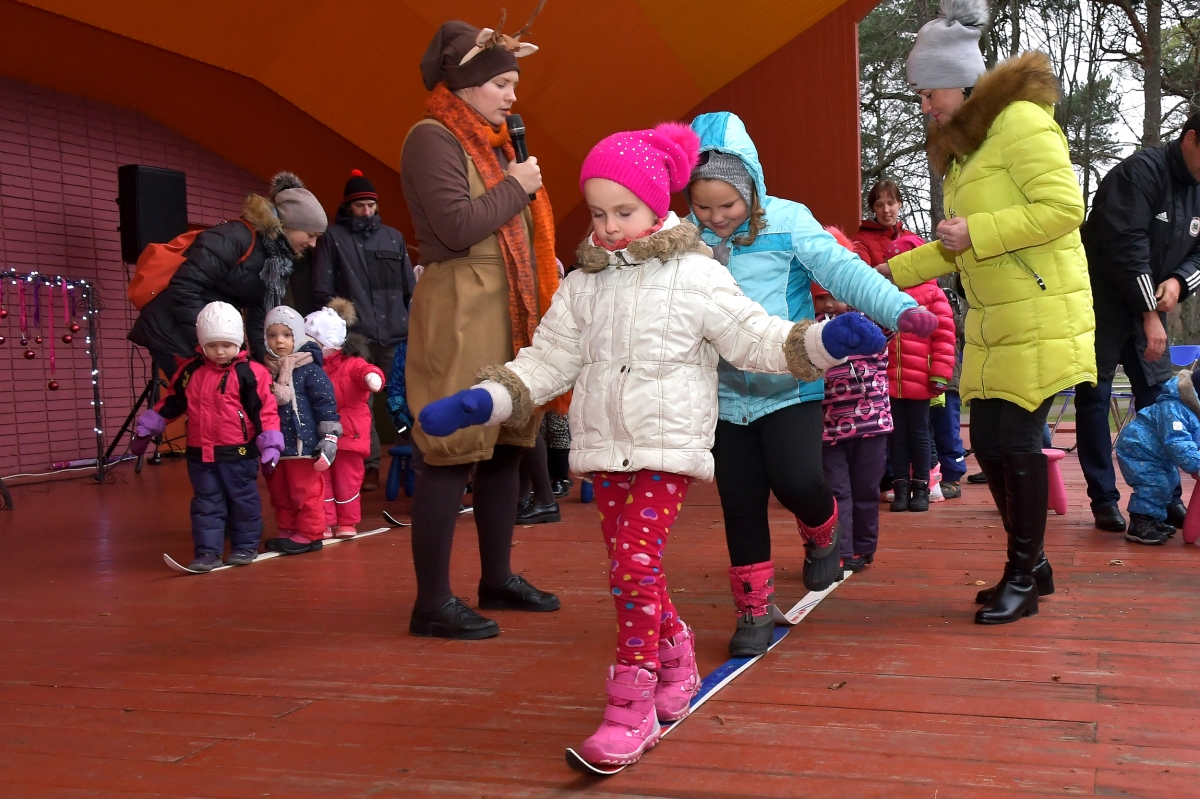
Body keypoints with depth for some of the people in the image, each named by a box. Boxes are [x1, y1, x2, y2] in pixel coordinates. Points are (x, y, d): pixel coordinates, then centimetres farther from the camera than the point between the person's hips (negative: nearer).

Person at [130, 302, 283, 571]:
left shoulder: (251, 373, -9)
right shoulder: (190, 371, 5)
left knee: (243, 500, 8)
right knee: (206, 504, 7)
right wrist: (147, 428, 19)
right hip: (200, 453, 4)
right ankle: (207, 552, 12)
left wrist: (270, 445, -15)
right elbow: (172, 403, 17)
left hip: (239, 453, -4)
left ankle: (245, 546, 22)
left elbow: (265, 411, -10)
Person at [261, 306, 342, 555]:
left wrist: (329, 437, -15)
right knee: (279, 494, 16)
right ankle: (287, 531, 28)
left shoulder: (310, 369, -10)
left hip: (304, 444, -7)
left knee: (306, 492, 0)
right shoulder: (265, 371, 7)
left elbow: (326, 402, -11)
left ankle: (309, 534, 11)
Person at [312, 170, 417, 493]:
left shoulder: (394, 237, 15)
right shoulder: (332, 237, 6)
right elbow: (322, 291, 2)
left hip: (395, 334, 3)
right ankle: (370, 465, 1)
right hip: (354, 337, -2)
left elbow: (410, 288, 16)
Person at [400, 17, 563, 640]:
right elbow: (458, 226, -20)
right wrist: (515, 187, -8)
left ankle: (497, 579, 23)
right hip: (460, 318, -9)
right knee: (453, 456, -8)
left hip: (507, 316, 9)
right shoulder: (432, 139, -8)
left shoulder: (491, 143, 18)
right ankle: (432, 603, -1)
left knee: (503, 447, 11)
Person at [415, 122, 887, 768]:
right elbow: (547, 361, 12)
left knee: (635, 559, -16)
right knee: (630, 566, 9)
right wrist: (480, 401, 1)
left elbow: (756, 338, -6)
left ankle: (632, 707, -7)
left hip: (669, 446, -5)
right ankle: (676, 661, 34)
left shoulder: (695, 277, -4)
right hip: (604, 448, 5)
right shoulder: (583, 286, 9)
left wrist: (825, 340, -23)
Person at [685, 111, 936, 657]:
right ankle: (754, 611, 24)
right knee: (741, 505, 7)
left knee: (796, 478, -16)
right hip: (727, 397, 3)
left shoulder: (787, 222, -6)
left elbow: (842, 270, -15)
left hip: (791, 387, -2)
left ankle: (823, 536, 22)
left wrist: (900, 308, -28)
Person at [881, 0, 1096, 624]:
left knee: (1016, 443, -4)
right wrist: (888, 275, 17)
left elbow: (1063, 207, -21)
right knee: (988, 444, 9)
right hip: (992, 326, 9)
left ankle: (1023, 578, 12)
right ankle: (1030, 565, 25)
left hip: (1039, 318, -9)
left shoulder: (1021, 120, -11)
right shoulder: (964, 145, 17)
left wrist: (976, 231, -19)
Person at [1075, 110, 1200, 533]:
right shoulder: (1140, 173, -18)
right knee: (1094, 396, -5)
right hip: (1102, 303, -8)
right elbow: (1126, 246, -24)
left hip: (1149, 305, 8)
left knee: (1158, 396, 6)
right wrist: (1151, 314, -21)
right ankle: (1104, 499, 1)